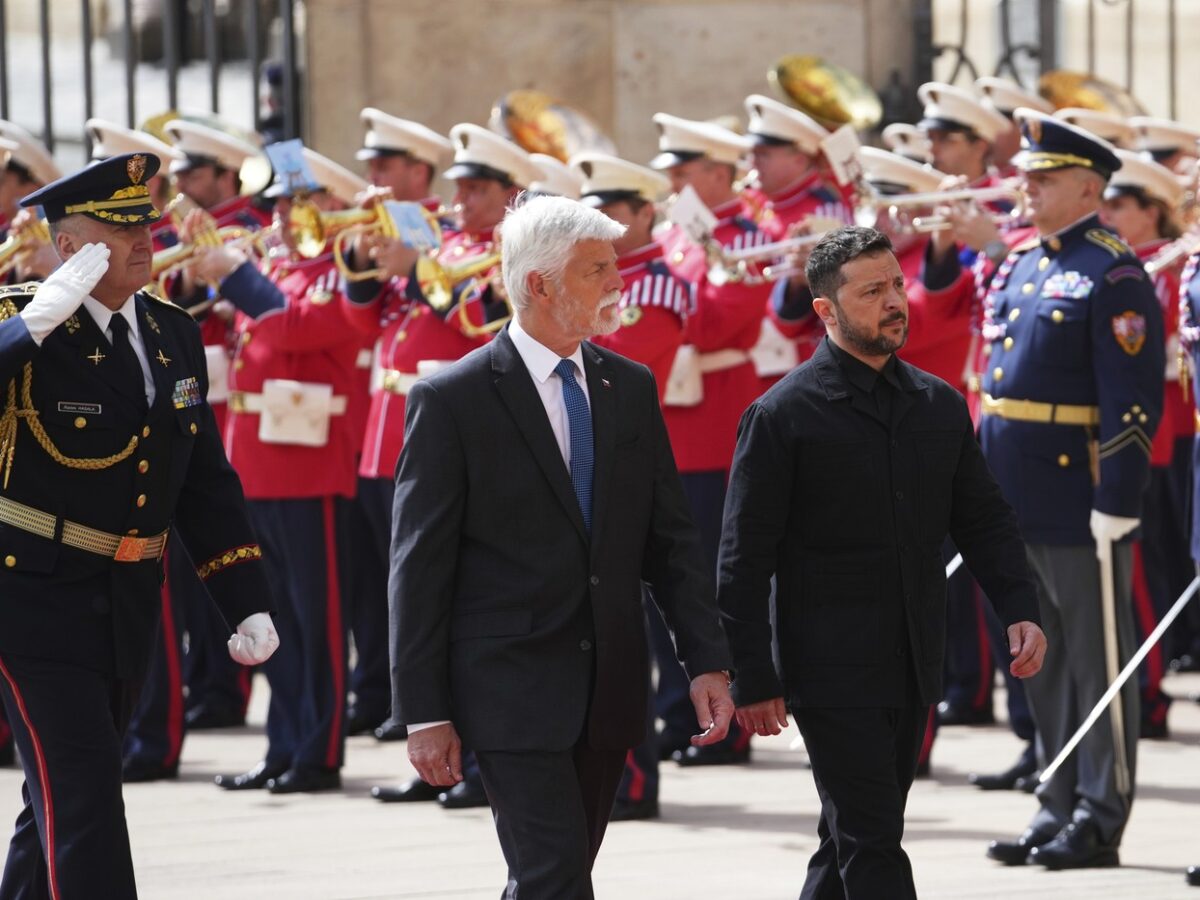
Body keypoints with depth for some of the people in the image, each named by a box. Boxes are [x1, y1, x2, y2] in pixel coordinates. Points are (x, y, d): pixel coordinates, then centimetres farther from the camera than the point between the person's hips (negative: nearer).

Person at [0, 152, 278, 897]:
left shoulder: (174, 334, 8)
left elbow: (207, 484, 12)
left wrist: (248, 604, 6)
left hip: (128, 605, 6)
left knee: (62, 797, 16)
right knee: (81, 791, -13)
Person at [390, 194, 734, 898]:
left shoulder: (631, 387, 9)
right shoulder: (452, 402, -7)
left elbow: (671, 537, 12)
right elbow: (420, 569, -7)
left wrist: (707, 660, 1)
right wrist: (425, 714, -10)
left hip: (611, 692, 6)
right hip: (512, 691, -6)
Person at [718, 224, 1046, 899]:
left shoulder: (940, 406, 9)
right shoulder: (781, 417, -8)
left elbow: (985, 519, 14)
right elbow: (745, 559, -7)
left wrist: (1020, 608, -3)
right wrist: (752, 679, -10)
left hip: (914, 670, 6)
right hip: (833, 673, -6)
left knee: (856, 839, 14)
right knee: (872, 845, -9)